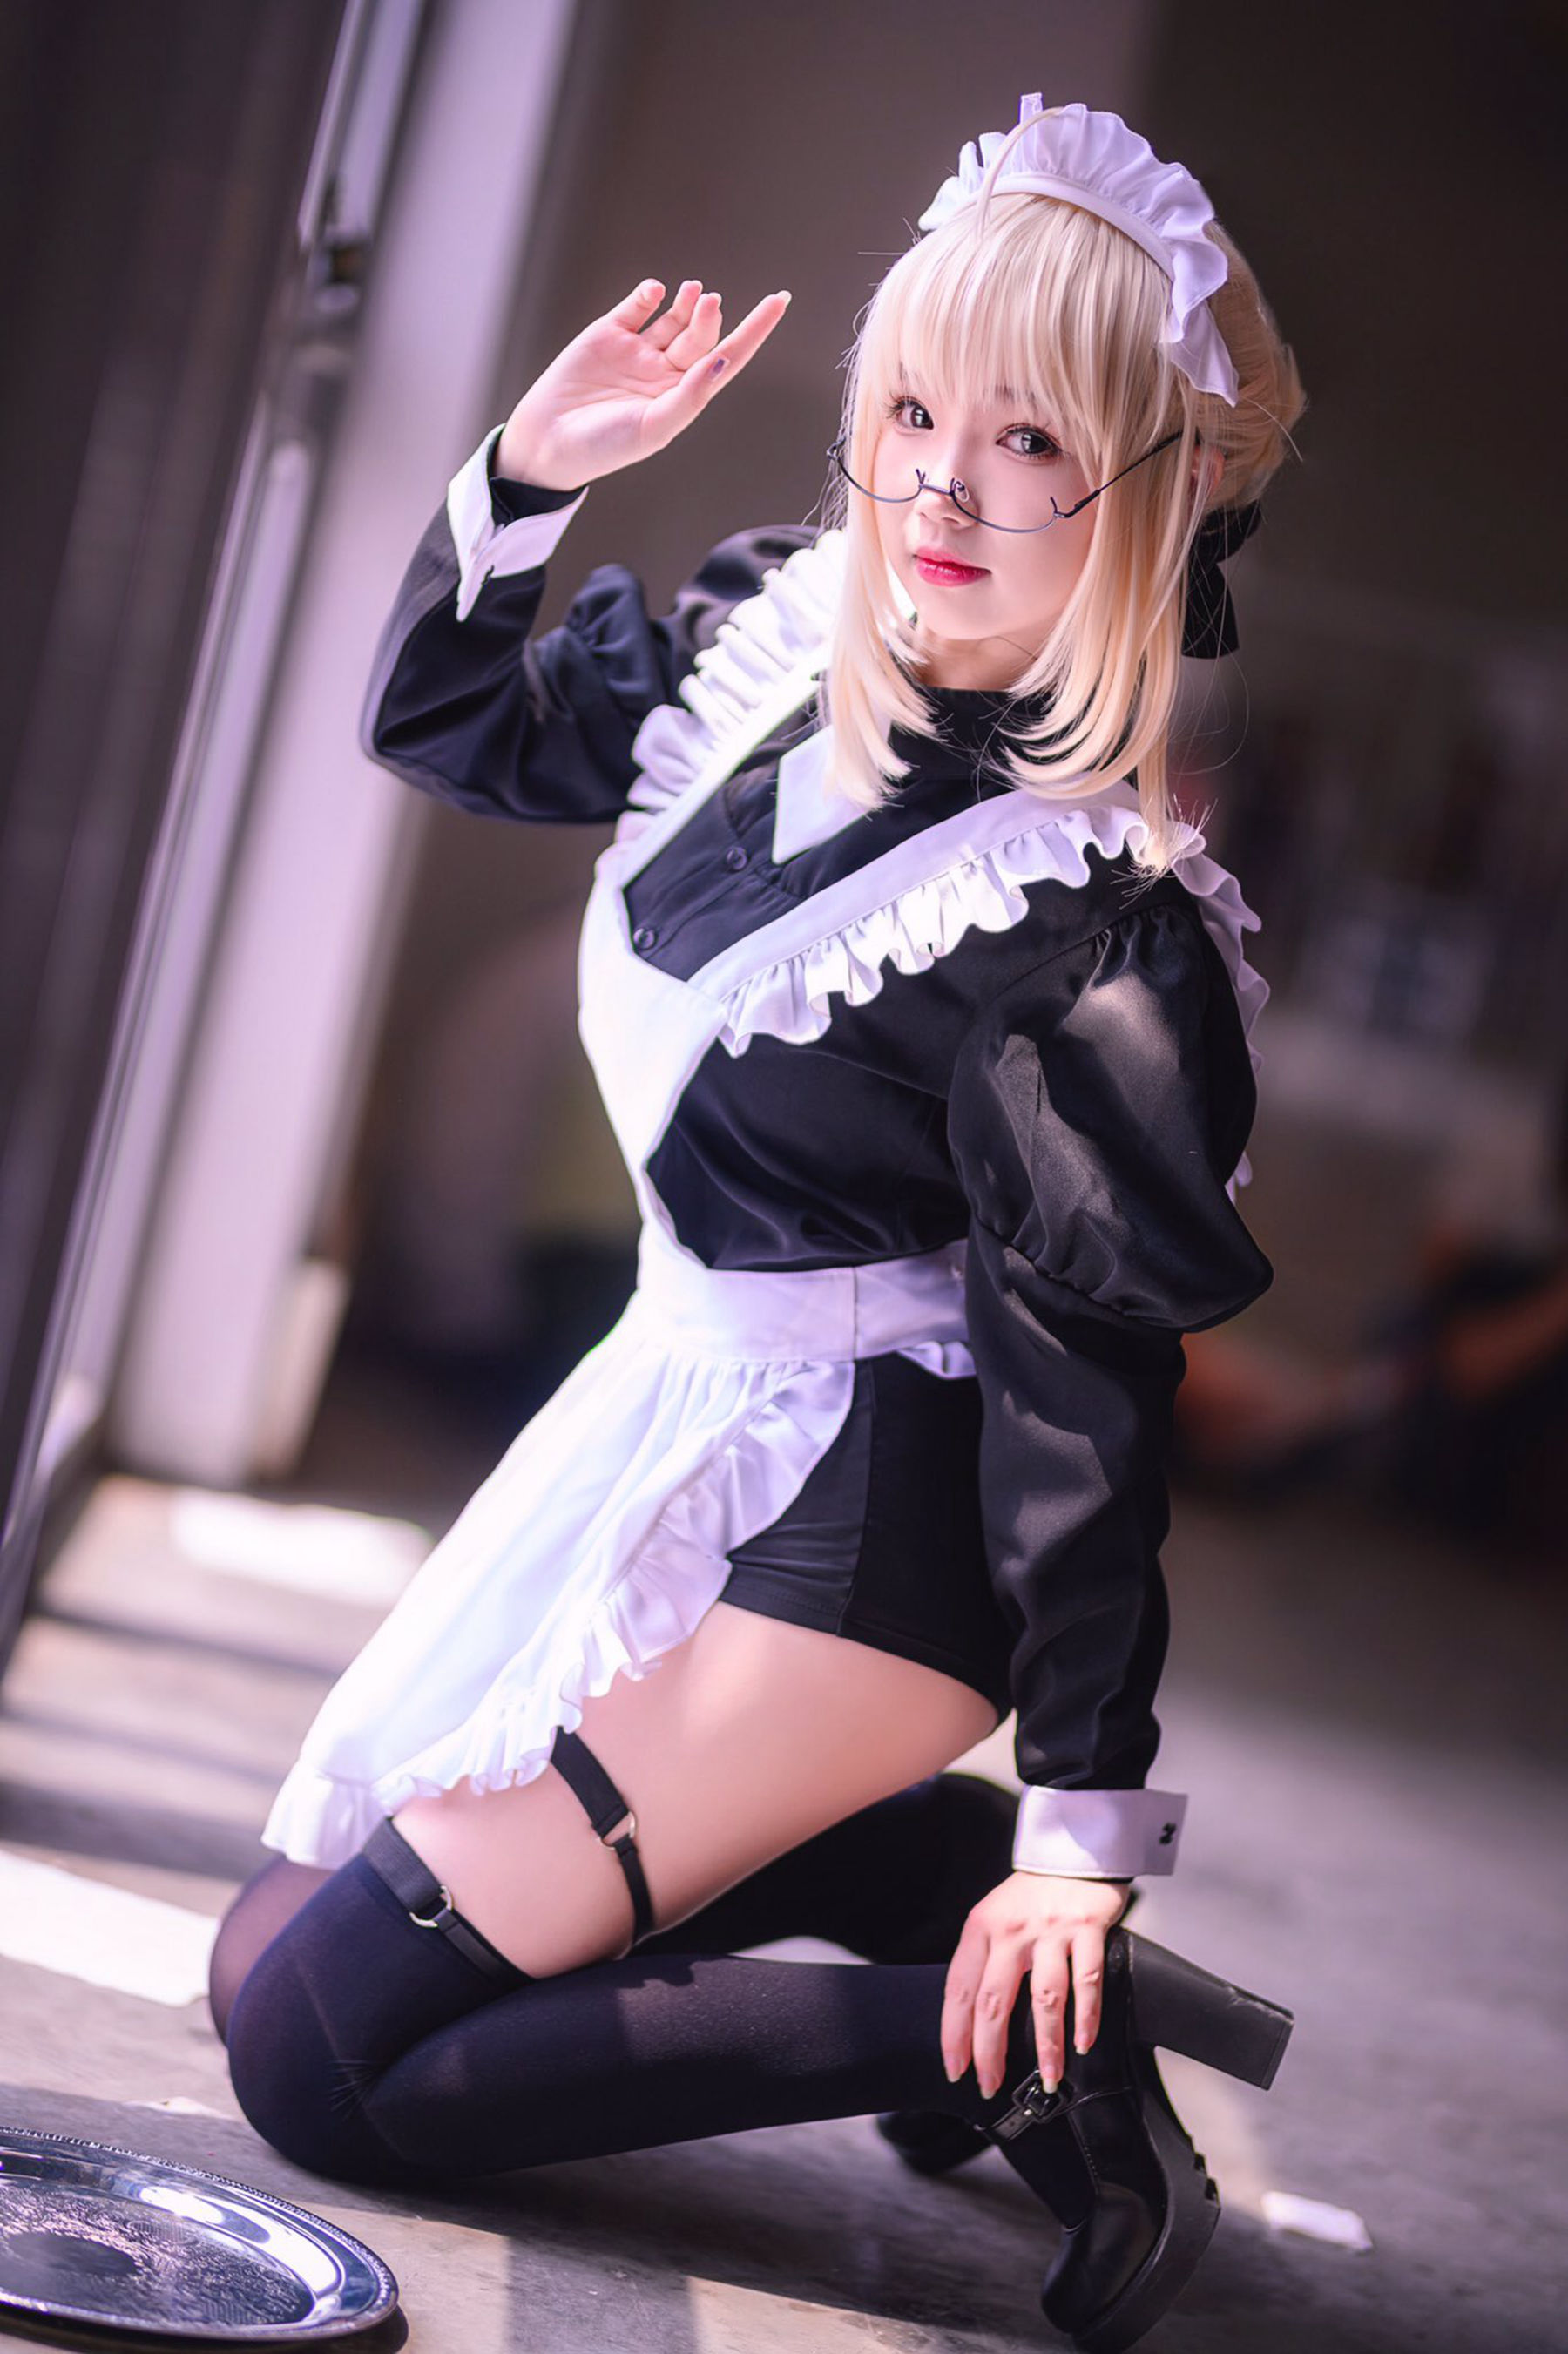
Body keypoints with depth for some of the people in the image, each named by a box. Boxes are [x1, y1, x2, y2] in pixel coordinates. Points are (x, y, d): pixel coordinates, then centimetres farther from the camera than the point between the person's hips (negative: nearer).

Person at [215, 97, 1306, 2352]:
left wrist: (1088, 1824, -17)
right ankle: (946, 1861, 11)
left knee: (321, 2046, -9)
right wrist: (531, 468, -6)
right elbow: (451, 728, 12)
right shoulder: (777, 632, -4)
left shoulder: (1090, 923, -25)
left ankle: (1017, 2042, -6)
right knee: (295, 1922, 17)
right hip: (687, 1401, 9)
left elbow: (1090, 1382, -21)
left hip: (856, 1515, -9)